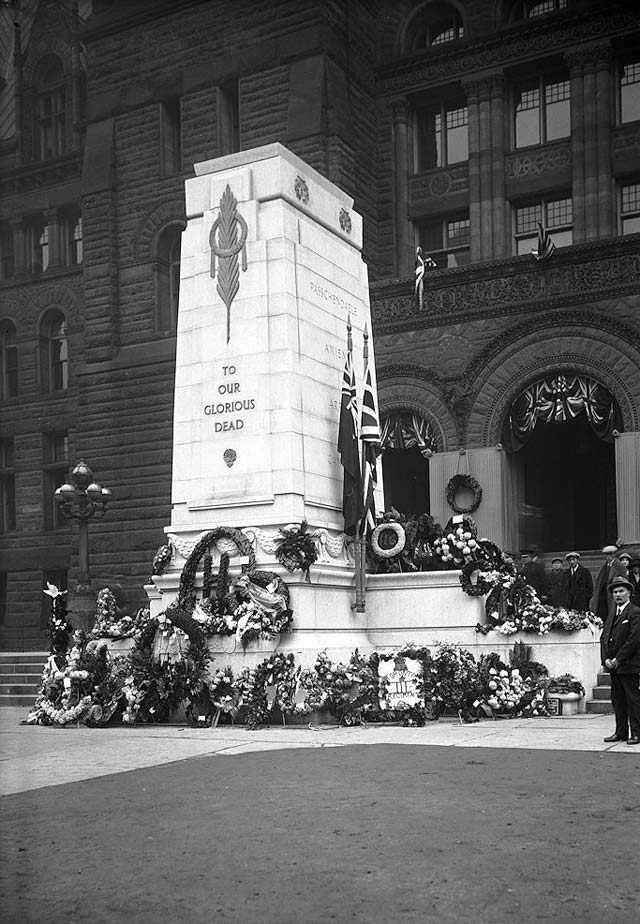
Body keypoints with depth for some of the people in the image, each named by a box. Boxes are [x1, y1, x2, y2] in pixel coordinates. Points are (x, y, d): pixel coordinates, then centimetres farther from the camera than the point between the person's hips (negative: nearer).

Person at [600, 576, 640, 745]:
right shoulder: (612, 615, 18)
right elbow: (604, 638, 15)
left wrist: (618, 659, -15)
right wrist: (606, 659, -1)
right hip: (614, 666, 7)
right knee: (617, 699, 10)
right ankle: (621, 732, 18)